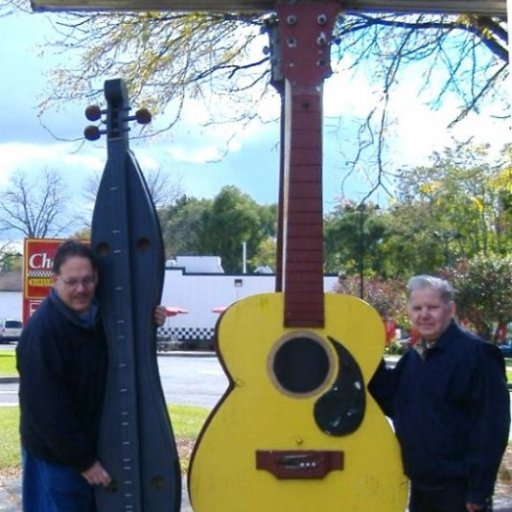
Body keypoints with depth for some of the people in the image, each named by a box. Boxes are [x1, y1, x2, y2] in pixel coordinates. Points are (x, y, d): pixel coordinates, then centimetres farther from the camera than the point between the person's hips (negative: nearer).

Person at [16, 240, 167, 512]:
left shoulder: (99, 315, 0)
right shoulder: (41, 330, -23)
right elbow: (47, 408, -23)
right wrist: (82, 459, -19)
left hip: (94, 445, 8)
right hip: (55, 454, -7)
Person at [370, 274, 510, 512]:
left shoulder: (476, 353, -14)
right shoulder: (413, 356, 11)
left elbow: (491, 423, -18)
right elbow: (394, 404, 13)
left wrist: (479, 489, -20)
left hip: (458, 486, -8)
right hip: (421, 483, 8)